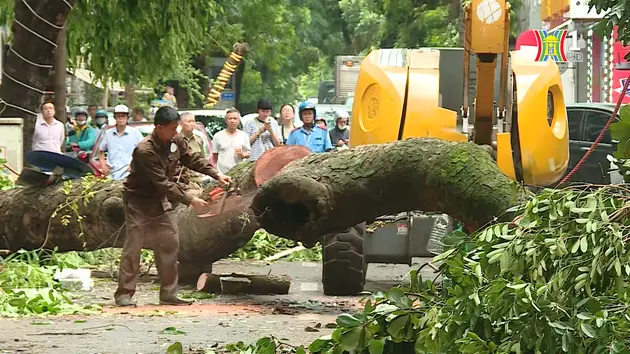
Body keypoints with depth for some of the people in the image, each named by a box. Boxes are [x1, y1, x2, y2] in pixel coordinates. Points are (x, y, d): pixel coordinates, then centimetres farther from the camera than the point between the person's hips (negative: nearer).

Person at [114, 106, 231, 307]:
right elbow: (163, 183, -28)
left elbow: (193, 160, 9)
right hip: (138, 200, -8)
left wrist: (217, 175, -2)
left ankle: (168, 294, 9)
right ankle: (124, 294, -6)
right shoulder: (145, 151, -29)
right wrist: (189, 200, -26)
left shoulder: (175, 141, -6)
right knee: (133, 245, -10)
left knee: (169, 243, 4)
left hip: (159, 200, 8)